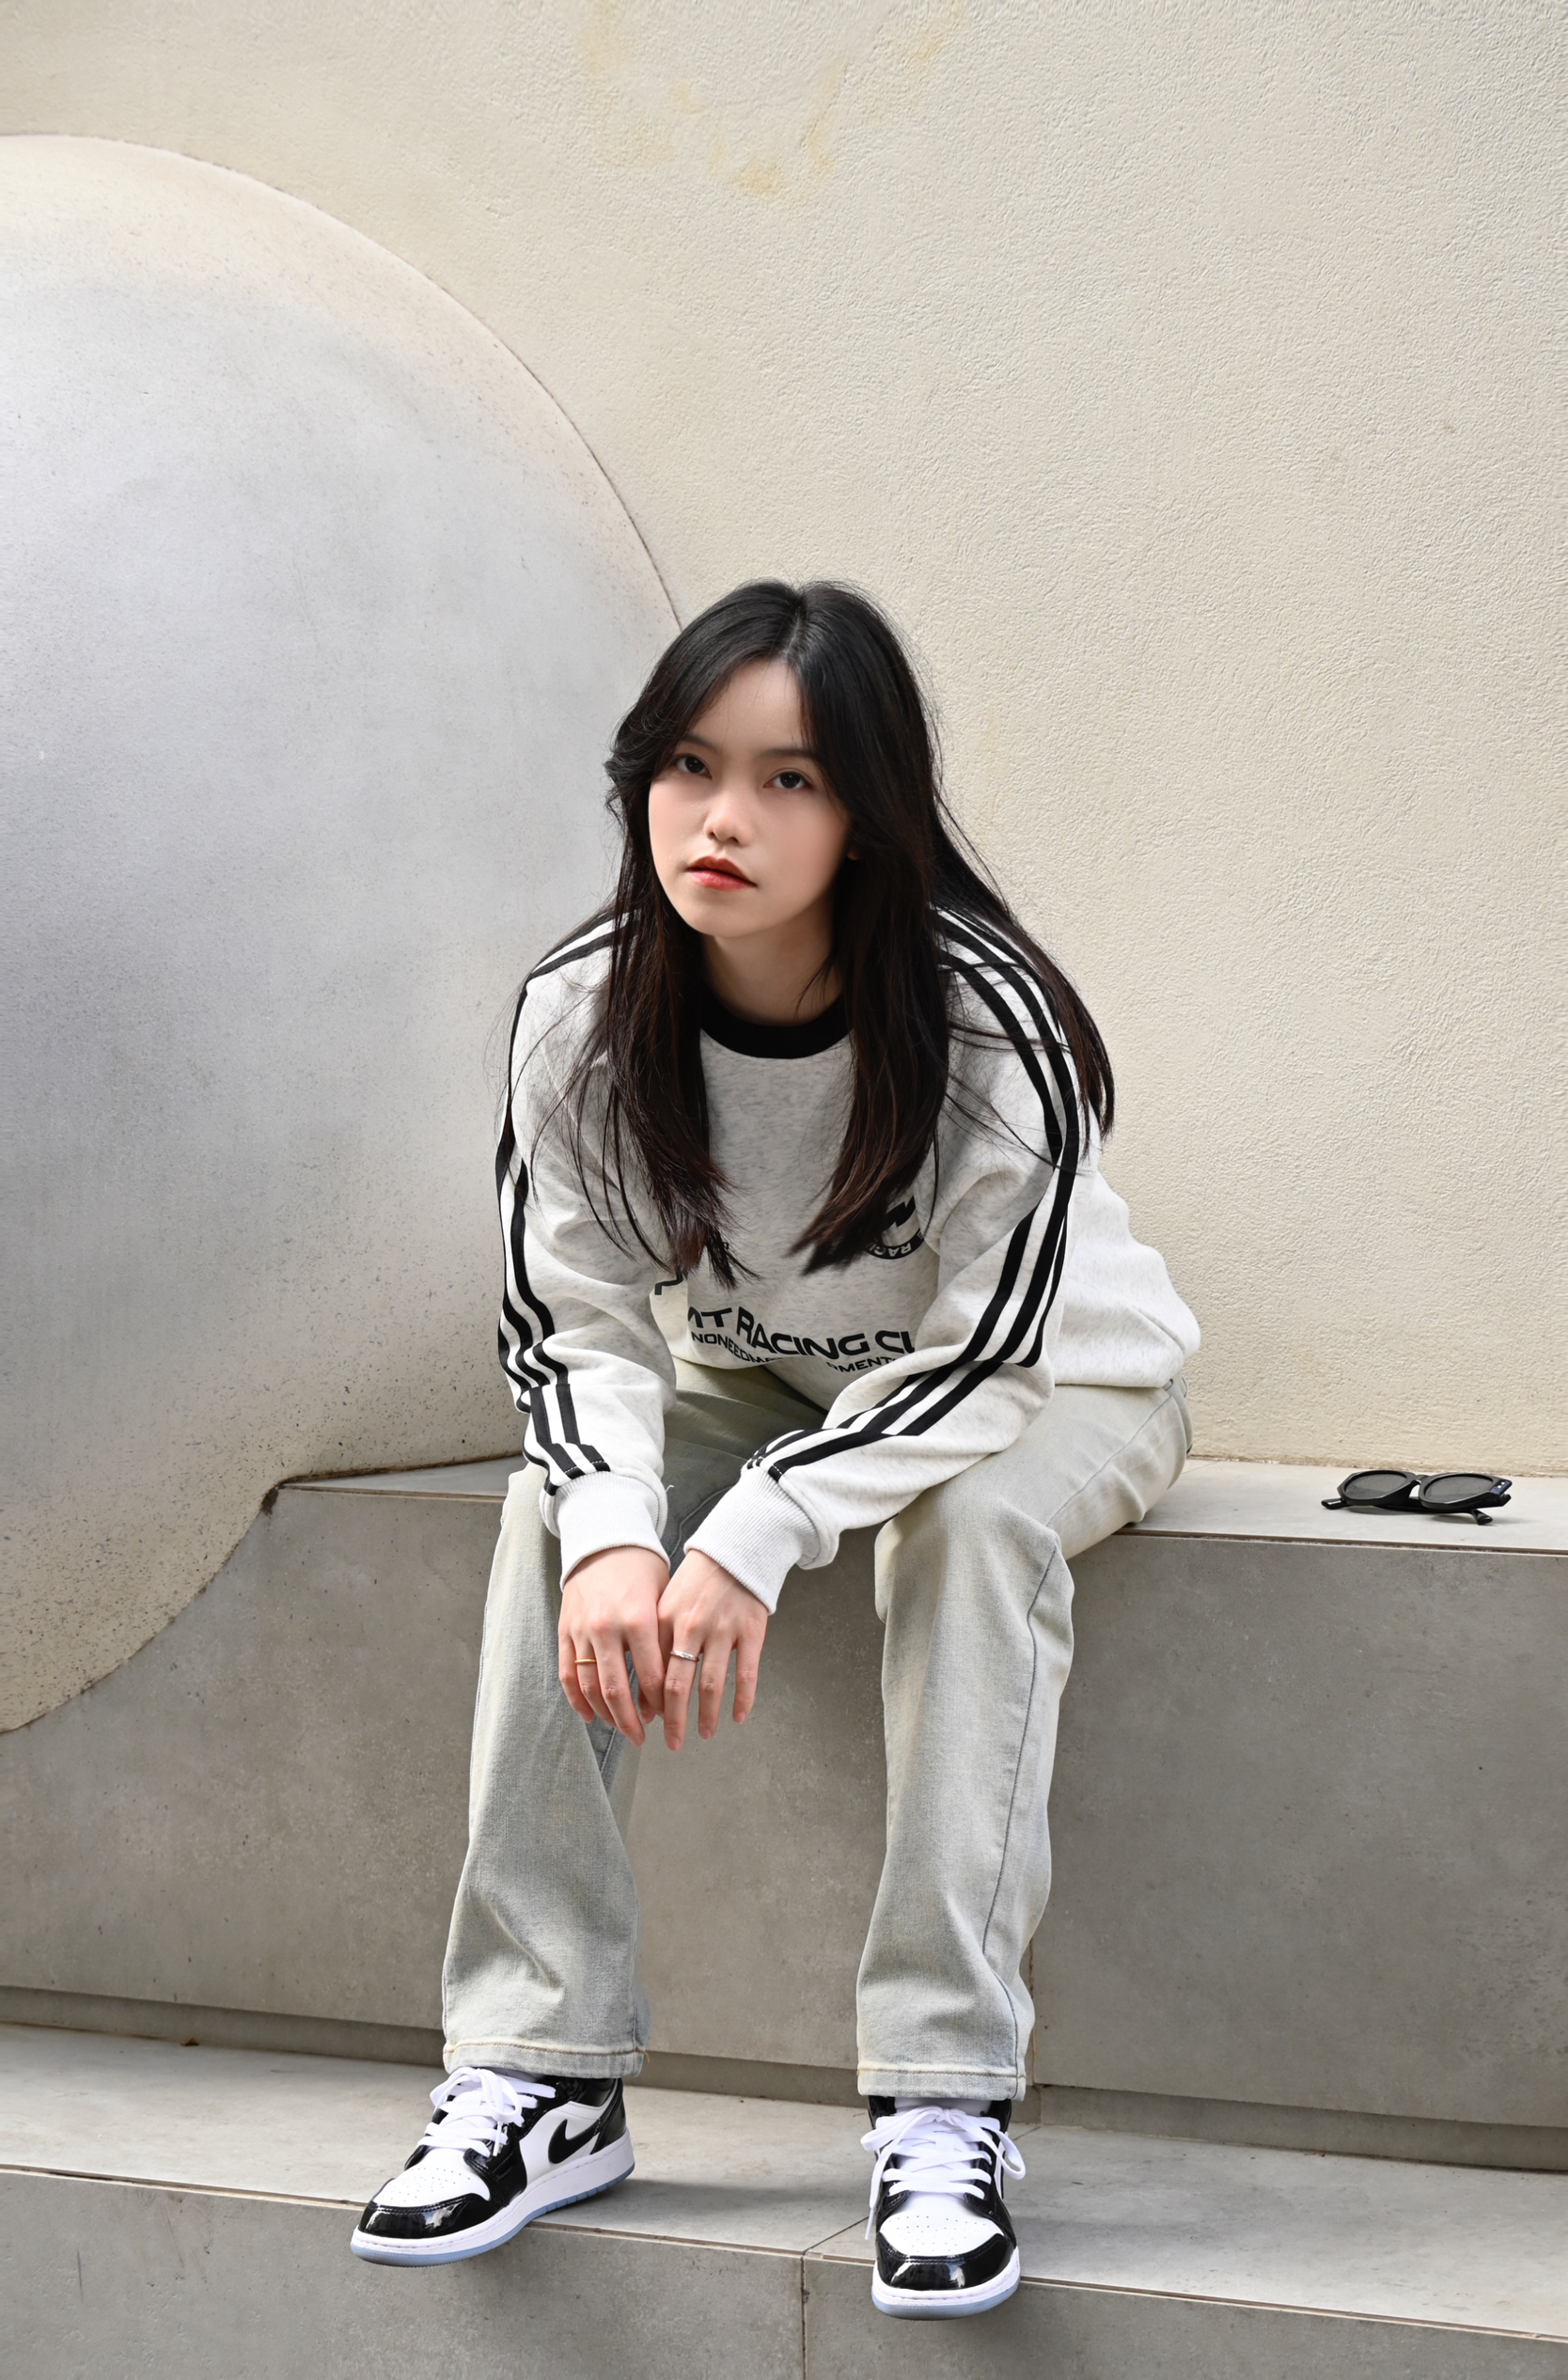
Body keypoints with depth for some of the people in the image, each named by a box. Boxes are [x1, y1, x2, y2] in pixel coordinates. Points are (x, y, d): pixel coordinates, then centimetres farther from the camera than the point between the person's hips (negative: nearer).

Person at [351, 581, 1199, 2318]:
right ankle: (541, 2070, -22)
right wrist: (616, 1533, -38)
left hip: (1049, 1394, -4)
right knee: (557, 1506, -23)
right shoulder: (582, 1018, -19)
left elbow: (983, 1355, -29)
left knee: (970, 1514, -35)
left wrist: (753, 1538, -41)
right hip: (756, 1380, 4)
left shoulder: (986, 1020, -30)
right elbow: (573, 1326, -16)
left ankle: (946, 2102, -34)